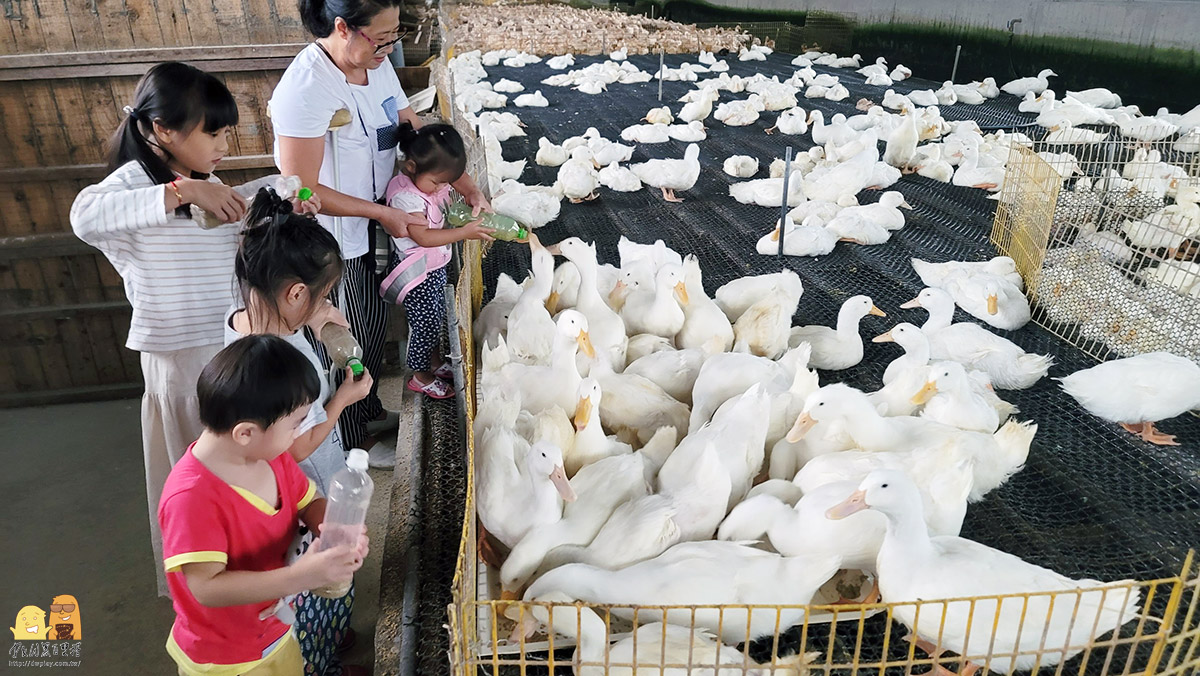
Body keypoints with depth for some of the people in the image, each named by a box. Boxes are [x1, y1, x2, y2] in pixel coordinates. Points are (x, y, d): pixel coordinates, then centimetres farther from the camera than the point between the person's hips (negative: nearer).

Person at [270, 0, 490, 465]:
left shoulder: (378, 65, -3)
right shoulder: (307, 87, -28)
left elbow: (416, 133, 5)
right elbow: (301, 189, -26)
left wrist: (468, 188, -3)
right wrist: (382, 212, -23)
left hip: (370, 233, 8)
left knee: (375, 326, 24)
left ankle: (369, 408, 49)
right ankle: (353, 440, 35)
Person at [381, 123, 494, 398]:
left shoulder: (431, 181, -1)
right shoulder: (405, 197, -28)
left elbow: (445, 215, 16)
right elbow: (423, 236, -32)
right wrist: (463, 232, -34)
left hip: (436, 265, 9)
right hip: (417, 274, -9)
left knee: (438, 317, 22)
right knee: (426, 324, 4)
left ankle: (434, 361, 43)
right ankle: (420, 376, 25)